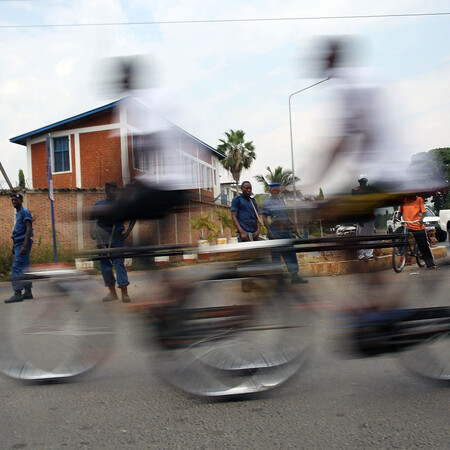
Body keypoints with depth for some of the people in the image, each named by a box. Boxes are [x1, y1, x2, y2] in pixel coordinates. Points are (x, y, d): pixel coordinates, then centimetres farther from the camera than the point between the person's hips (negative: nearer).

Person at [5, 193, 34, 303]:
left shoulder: (25, 212, -8)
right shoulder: (18, 214, 20)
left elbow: (28, 229, -17)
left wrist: (24, 246, -24)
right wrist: (14, 249, 21)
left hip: (23, 244, -10)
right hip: (18, 245, 10)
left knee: (16, 269, -14)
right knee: (24, 269, 10)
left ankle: (17, 293, -16)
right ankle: (28, 292, 15)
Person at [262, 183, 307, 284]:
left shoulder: (282, 201, 18)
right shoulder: (267, 203, -2)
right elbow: (264, 219, -8)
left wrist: (292, 224, 7)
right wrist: (270, 232, -17)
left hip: (286, 230, 7)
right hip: (275, 231, -7)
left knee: (290, 254, 6)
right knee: (276, 255, -3)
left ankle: (294, 276, 10)